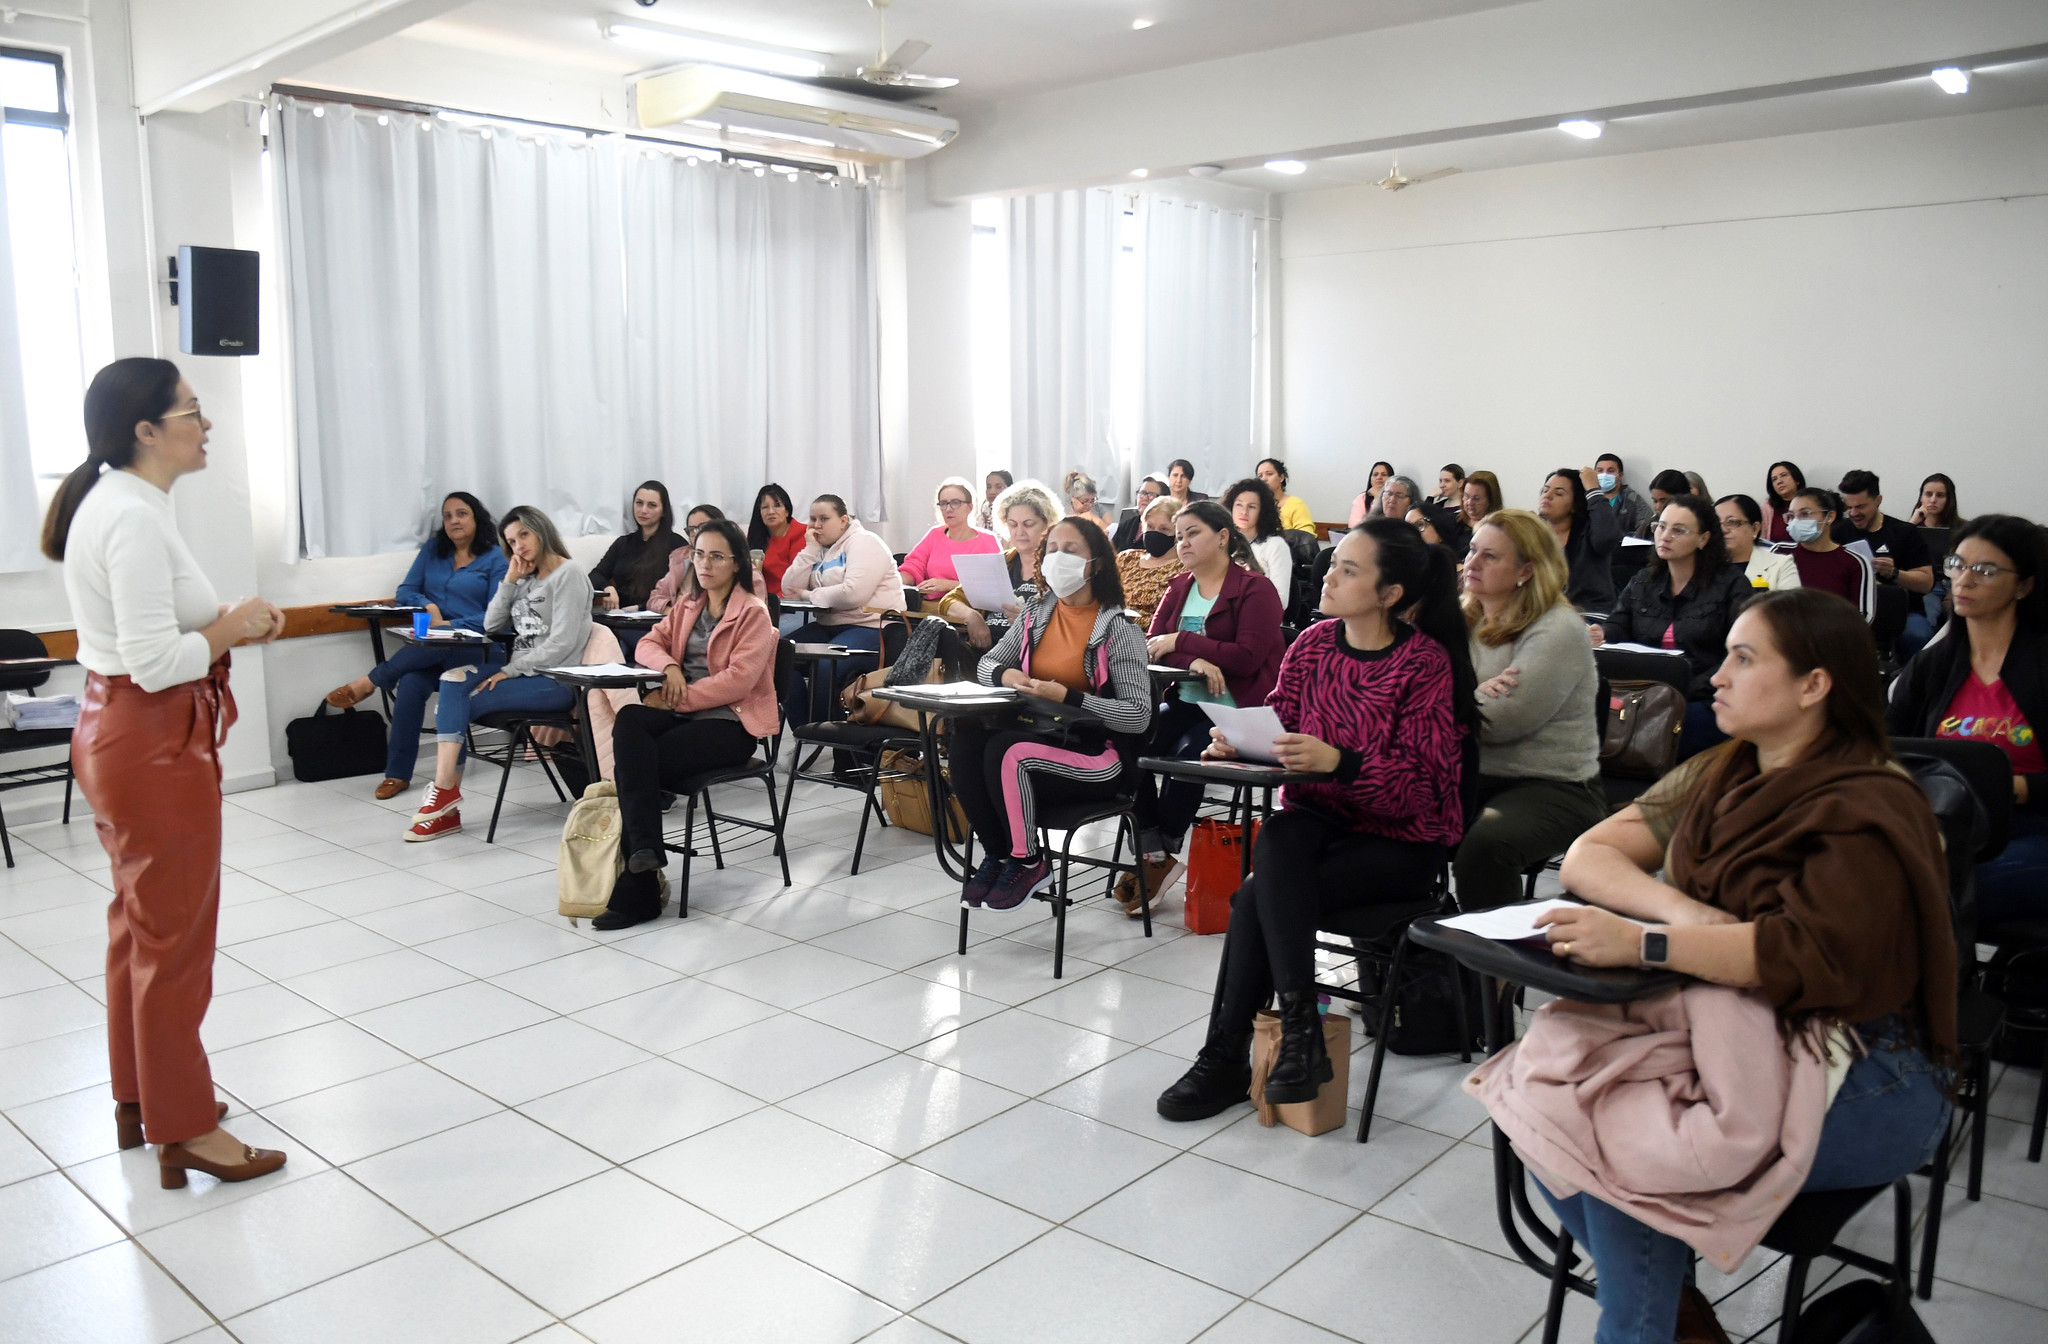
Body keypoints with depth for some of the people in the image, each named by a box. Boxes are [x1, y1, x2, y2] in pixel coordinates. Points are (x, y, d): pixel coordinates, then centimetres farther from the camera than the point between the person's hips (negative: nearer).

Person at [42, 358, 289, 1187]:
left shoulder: (109, 502, 11)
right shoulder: (135, 518, -21)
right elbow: (155, 661, -25)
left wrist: (226, 623, 3)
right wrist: (232, 628, -11)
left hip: (119, 735, 11)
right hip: (154, 745, -11)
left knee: (140, 927, 20)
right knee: (175, 938, 0)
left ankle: (139, 1096, 35)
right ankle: (185, 1129, 13)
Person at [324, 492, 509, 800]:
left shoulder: (495, 558, 3)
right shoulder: (433, 549, 19)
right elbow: (405, 591, 16)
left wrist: (452, 626, -17)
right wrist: (428, 606, -6)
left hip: (473, 648, -3)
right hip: (429, 647, 3)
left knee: (432, 647, -39)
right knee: (411, 684, -30)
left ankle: (370, 683, -20)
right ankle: (398, 773, -24)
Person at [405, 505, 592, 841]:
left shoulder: (568, 574, -6)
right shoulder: (526, 579, 19)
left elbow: (561, 644, -15)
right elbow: (491, 626, 14)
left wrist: (509, 671, -14)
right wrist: (509, 581, 3)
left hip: (555, 681, -7)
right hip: (521, 672, 7)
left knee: (456, 704, -18)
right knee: (453, 681, -17)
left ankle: (446, 794, -11)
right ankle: (445, 792, -22)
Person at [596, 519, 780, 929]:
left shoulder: (753, 613, -4)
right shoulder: (688, 605, 19)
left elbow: (739, 679, -15)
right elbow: (648, 644, 15)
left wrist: (679, 699, -17)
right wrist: (668, 666, -8)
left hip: (731, 722, -6)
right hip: (683, 711, 6)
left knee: (641, 761, -27)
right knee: (629, 722, -29)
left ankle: (637, 890, -19)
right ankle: (644, 849, -34)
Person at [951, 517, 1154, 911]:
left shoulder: (1118, 629, -11)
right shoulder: (1036, 615, 8)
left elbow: (1138, 716, -16)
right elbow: (985, 664, 17)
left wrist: (1066, 696, -25)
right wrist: (1005, 674, -9)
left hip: (1097, 753, -6)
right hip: (1040, 734, 6)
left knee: (1007, 752, -31)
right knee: (965, 743, -22)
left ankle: (1027, 863, -9)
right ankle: (998, 854, -4)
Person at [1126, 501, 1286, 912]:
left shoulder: (1255, 590, -4)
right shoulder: (1178, 589, 15)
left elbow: (1248, 657, -16)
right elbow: (1150, 645, 3)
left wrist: (1181, 640, -15)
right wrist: (1194, 661, -18)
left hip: (1236, 708, -5)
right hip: (1185, 701, 6)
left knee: (1188, 754, -31)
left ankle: (1161, 856, -14)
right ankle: (1151, 854, -17)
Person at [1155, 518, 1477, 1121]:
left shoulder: (1426, 662, -12)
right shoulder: (1314, 643, 4)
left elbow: (1422, 785, -16)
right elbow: (1275, 723, 6)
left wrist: (1339, 762, -30)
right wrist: (1235, 741, -16)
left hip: (1402, 839, -5)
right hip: (1318, 817, 5)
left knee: (1258, 897, -26)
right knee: (1277, 838, -31)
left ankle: (1227, 1059, -10)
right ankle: (1301, 1032, -24)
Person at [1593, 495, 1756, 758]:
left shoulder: (1732, 584, 3)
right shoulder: (1643, 581, 18)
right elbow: (1616, 628, 8)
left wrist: (1685, 692, -19)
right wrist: (1598, 636, -19)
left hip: (1702, 702, -4)